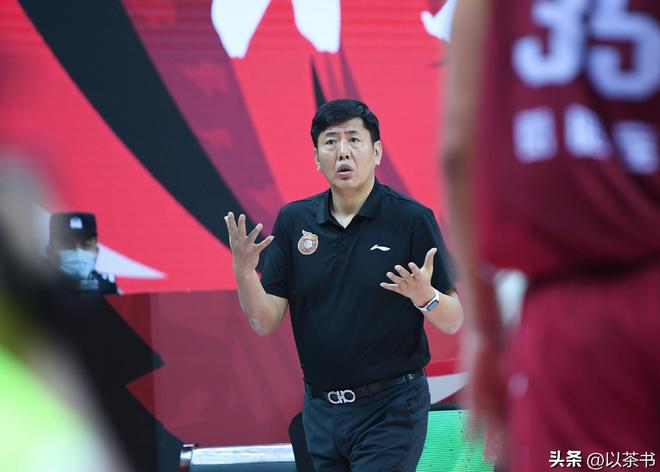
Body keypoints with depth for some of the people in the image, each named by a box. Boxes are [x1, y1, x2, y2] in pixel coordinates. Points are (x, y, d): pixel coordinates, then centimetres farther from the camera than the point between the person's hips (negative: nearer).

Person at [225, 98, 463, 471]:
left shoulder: (412, 219, -8)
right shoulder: (293, 221, 3)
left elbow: (453, 321, -5)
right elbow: (266, 322, 1)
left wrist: (424, 296, -26)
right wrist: (244, 272, -17)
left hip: (390, 408, -4)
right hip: (320, 408, 4)